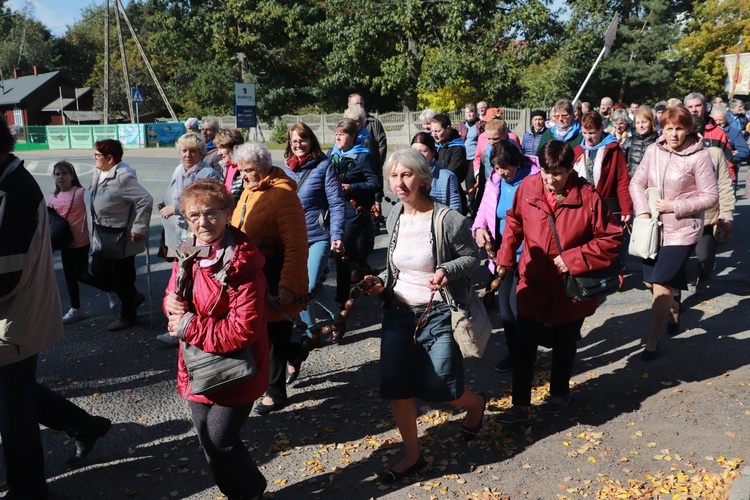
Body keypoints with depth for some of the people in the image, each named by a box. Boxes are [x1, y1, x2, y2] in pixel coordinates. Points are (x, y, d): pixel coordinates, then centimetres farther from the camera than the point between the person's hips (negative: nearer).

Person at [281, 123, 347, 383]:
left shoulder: (324, 166, -4)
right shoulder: (286, 169, 11)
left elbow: (337, 203, -8)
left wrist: (337, 235, -17)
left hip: (319, 235, -5)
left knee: (310, 287, -14)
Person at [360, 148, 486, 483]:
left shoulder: (448, 219, -16)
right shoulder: (394, 218, 2)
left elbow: (472, 257, -6)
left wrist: (447, 270, -24)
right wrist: (381, 283, -3)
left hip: (438, 314, -5)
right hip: (399, 310, 5)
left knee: (437, 388, 2)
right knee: (395, 386, 3)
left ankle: (475, 404, 40)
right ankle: (412, 455, 25)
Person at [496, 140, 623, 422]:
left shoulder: (588, 198, -17)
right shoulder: (528, 188, -9)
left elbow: (612, 239, -12)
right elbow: (514, 224, 7)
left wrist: (574, 258, -19)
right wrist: (505, 260, 3)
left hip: (570, 290, -1)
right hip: (532, 286, 2)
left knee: (564, 346, 20)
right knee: (524, 346, 5)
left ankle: (559, 393, 44)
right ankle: (520, 405, 19)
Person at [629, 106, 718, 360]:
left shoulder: (699, 156, -12)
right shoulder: (653, 150, 0)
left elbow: (710, 196, -8)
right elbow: (637, 183, 5)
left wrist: (675, 206, -18)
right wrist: (642, 211, -11)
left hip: (682, 229, -5)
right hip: (654, 227, 5)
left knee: (661, 284, -10)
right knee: (651, 282, 14)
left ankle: (652, 341, 6)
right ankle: (674, 308, 45)